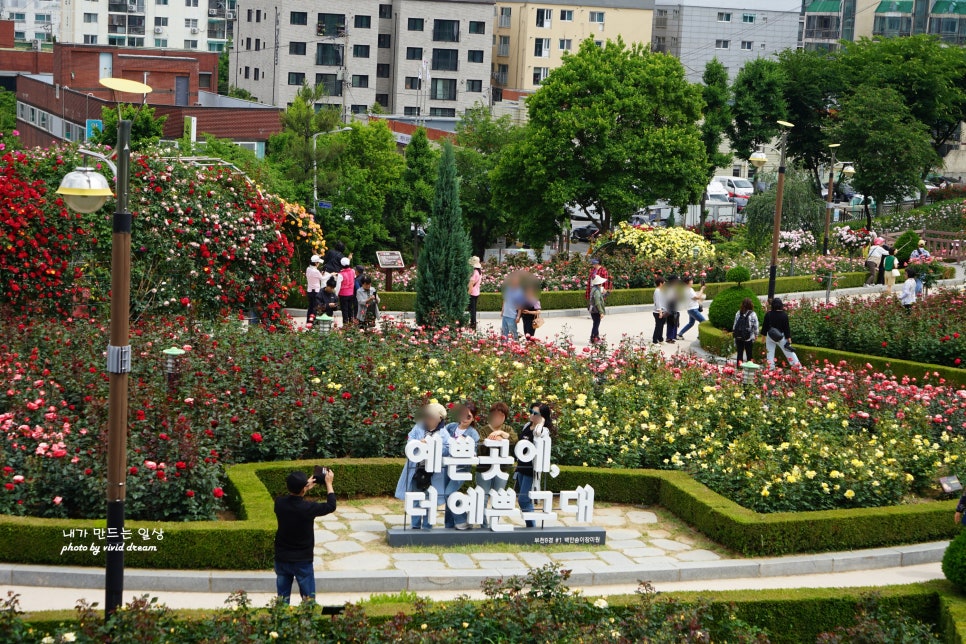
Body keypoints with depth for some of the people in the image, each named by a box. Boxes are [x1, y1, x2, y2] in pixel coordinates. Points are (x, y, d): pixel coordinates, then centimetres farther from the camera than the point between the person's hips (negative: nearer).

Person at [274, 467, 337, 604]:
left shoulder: (279, 503, -11)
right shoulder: (308, 508, -22)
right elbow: (331, 506, -4)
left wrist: (305, 488, 18)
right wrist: (328, 483, 6)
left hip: (281, 559, 4)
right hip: (303, 561, -4)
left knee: (282, 600, 14)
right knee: (308, 600, 9)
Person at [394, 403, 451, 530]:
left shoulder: (443, 434, 6)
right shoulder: (418, 428, 10)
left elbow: (448, 449, -7)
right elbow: (409, 441, 0)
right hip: (417, 469, 2)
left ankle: (427, 526, 10)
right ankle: (415, 525, 15)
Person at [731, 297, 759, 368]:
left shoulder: (738, 313, 2)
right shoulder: (752, 314, -9)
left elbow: (735, 324, 6)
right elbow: (755, 326, -4)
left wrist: (734, 333, 14)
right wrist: (756, 335, 9)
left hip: (738, 337, 3)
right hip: (749, 337, -3)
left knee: (740, 352, 9)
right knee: (749, 353, 7)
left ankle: (739, 365, 9)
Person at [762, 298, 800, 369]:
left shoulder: (768, 314, -6)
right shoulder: (784, 315, -11)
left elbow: (765, 326, 0)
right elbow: (787, 328, -9)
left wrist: (764, 337, 11)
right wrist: (789, 340, -4)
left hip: (770, 336, 1)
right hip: (781, 337, -1)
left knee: (770, 353, 7)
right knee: (789, 352, 6)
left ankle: (770, 368, 3)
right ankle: (797, 366, 7)